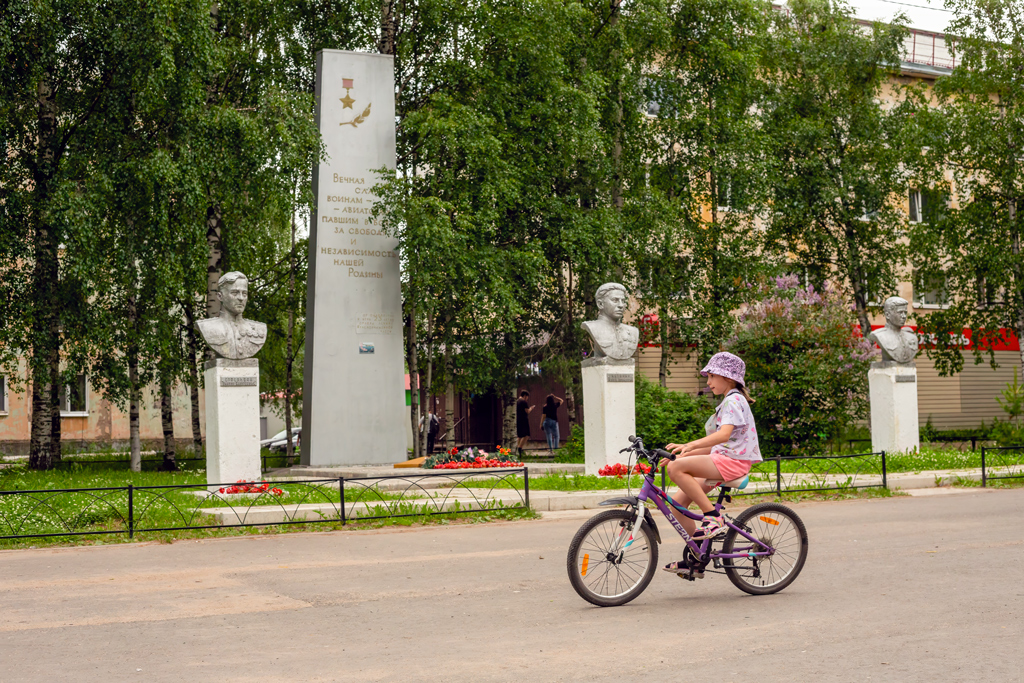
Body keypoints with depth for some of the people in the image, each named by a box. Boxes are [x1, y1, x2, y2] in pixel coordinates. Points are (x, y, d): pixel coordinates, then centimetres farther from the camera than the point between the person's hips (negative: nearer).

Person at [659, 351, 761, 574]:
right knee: (678, 502, -1)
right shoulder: (727, 402, 24)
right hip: (720, 460, 10)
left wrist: (688, 446, -37)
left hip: (733, 461, -10)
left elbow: (724, 434, -27)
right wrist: (684, 453, 16)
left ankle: (713, 517, -20)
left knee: (676, 469, -27)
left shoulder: (734, 400, -8)